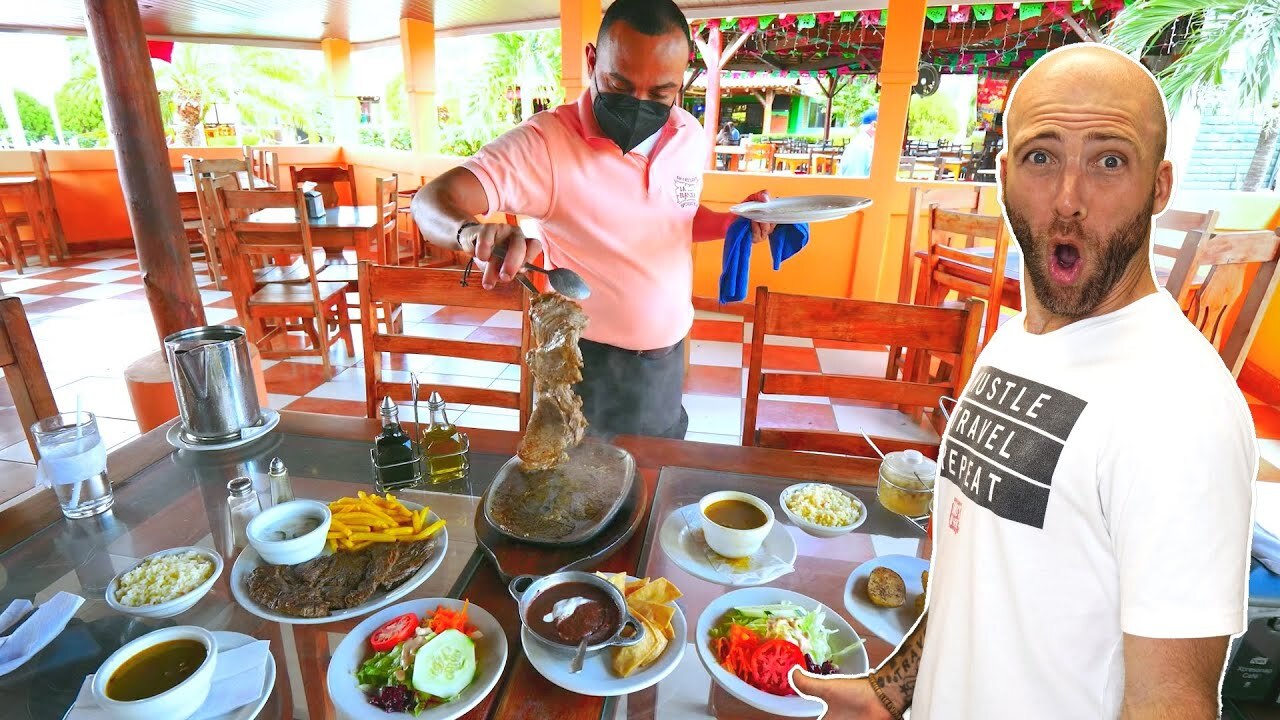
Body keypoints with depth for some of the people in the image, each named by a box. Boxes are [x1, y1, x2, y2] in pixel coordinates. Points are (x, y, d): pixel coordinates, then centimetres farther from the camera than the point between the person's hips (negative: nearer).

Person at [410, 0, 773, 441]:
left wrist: (734, 222, -4)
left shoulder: (691, 136, -2)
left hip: (670, 354, 6)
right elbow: (432, 200, -25)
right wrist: (470, 230, -48)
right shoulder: (545, 143, -20)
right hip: (590, 366, -5)